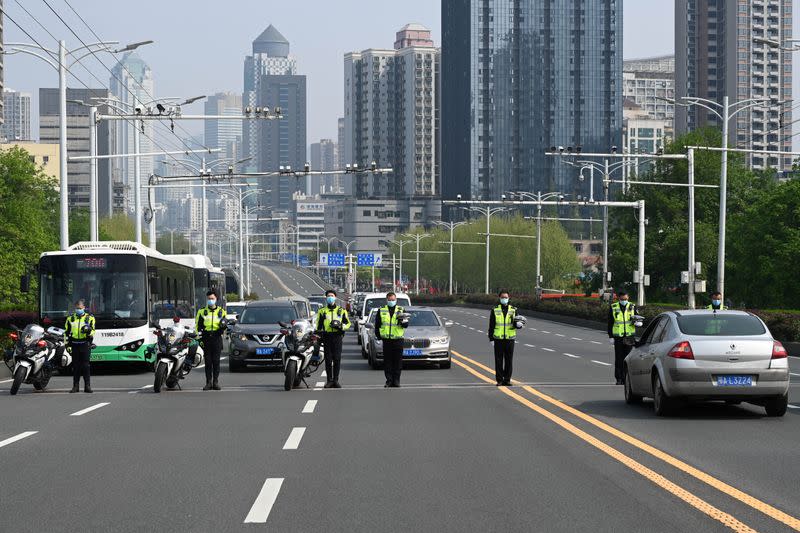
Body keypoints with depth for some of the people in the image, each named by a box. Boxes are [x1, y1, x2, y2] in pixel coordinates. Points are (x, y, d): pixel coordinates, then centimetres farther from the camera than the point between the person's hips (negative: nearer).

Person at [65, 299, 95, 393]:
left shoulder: (90, 318, 7)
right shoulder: (70, 318, 13)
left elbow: (93, 332, 5)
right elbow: (66, 332, 14)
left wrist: (88, 331, -18)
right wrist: (67, 345, 6)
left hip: (85, 344, -2)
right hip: (74, 345, 2)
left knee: (85, 366, -5)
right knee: (75, 366, 4)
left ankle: (87, 386, -2)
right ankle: (75, 386, 9)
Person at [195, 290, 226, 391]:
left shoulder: (221, 311, 12)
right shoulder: (202, 312, 11)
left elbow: (224, 325, 13)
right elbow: (198, 326, 9)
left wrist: (223, 325, -11)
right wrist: (199, 337, -2)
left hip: (217, 338, 0)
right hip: (206, 339, 0)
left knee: (216, 361, -1)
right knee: (208, 361, 0)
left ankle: (215, 382, 3)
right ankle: (208, 382, 2)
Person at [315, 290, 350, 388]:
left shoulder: (341, 311, 12)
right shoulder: (322, 311, 15)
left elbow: (348, 323, 12)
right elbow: (319, 325, 16)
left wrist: (340, 326, -8)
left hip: (337, 336, -1)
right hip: (327, 337, 1)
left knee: (337, 359, -5)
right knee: (328, 359, -2)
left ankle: (336, 380, -1)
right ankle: (329, 380, 3)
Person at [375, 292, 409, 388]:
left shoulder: (401, 310, 9)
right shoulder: (381, 311, 10)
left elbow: (406, 325, 4)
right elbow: (377, 325, 15)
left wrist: (402, 322, -17)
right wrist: (378, 335, 4)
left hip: (398, 340, 0)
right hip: (386, 340, 0)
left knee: (398, 361, 0)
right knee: (387, 362, 1)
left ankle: (396, 381, 7)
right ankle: (389, 380, 7)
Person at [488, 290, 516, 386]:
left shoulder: (513, 310, 9)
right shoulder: (495, 310, 5)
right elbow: (491, 325, 6)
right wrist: (491, 338, 0)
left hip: (510, 338, 1)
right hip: (498, 339, -1)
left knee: (509, 360, 2)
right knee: (498, 361, 0)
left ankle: (507, 380, 9)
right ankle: (499, 380, 5)